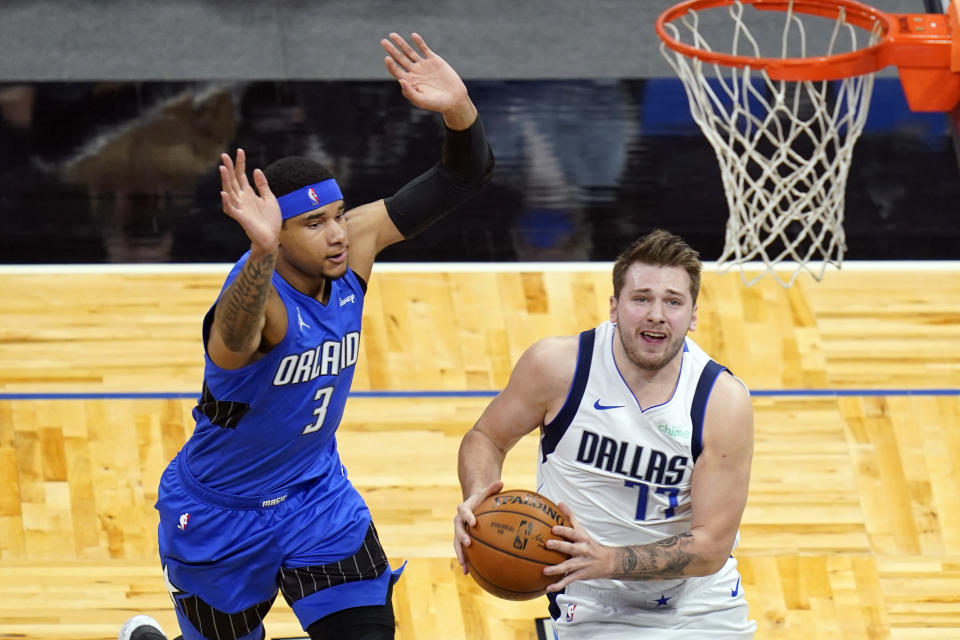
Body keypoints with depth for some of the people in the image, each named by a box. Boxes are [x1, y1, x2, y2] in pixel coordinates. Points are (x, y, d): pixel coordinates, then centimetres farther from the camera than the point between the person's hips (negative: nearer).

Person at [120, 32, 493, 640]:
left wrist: (459, 108, -35)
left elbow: (462, 180, -13)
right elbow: (235, 343, -60)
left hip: (319, 493, 5)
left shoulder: (352, 246, -15)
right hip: (222, 515, -5)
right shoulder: (258, 297, -34)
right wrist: (262, 254, -79)